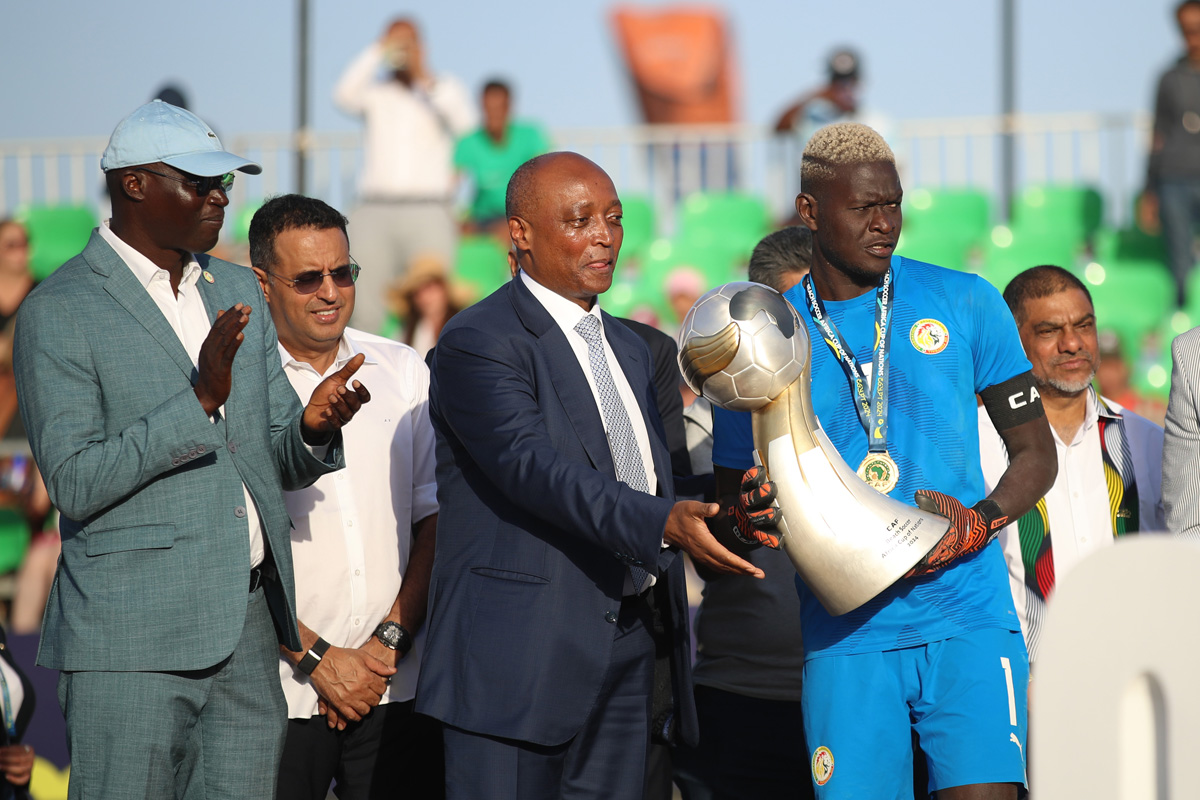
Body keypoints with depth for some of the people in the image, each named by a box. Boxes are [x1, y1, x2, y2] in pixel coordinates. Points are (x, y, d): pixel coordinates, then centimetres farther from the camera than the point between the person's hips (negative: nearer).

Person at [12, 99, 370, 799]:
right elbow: (76, 483, -14)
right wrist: (200, 398, -22)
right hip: (132, 641, -6)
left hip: (248, 631, 6)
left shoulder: (238, 291, 16)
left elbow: (284, 462, 18)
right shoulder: (58, 312, -6)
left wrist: (314, 427, -7)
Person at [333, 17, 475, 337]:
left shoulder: (444, 89, 13)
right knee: (367, 307, -7)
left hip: (429, 211, -1)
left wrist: (425, 78, -12)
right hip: (375, 210, 1)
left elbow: (465, 122, -6)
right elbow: (343, 97, -8)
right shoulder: (374, 92, 13)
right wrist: (379, 51, -11)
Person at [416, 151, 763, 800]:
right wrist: (664, 524, -32)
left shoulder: (629, 349, 21)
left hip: (632, 645, 8)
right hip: (521, 653, -8)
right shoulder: (477, 344, -8)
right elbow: (534, 468, -22)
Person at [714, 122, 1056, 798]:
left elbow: (1035, 451, 11)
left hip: (966, 616, -1)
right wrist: (750, 516, -9)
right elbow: (731, 490, 15)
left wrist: (980, 523, -8)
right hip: (845, 636, 1)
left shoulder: (966, 305, 6)